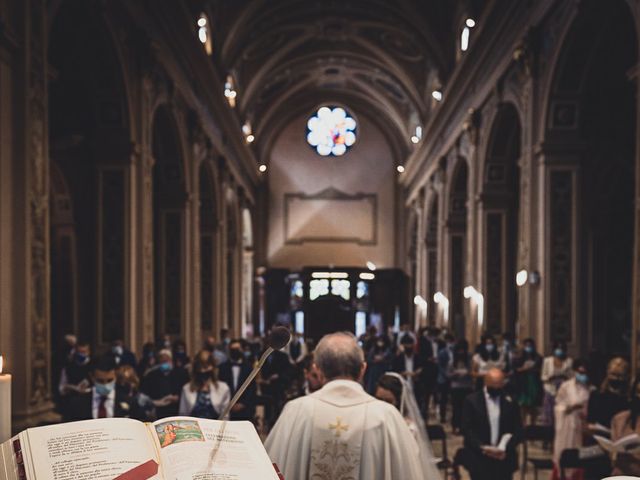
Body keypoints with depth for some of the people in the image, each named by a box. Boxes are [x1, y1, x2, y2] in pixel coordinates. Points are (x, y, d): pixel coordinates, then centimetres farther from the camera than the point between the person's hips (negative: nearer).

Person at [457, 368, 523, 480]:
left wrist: (506, 449, -11)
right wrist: (482, 447, -18)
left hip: (503, 455, 2)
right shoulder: (472, 400, 2)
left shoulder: (510, 402, 7)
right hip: (478, 454, -1)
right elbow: (467, 430, -3)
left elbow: (518, 431, 6)